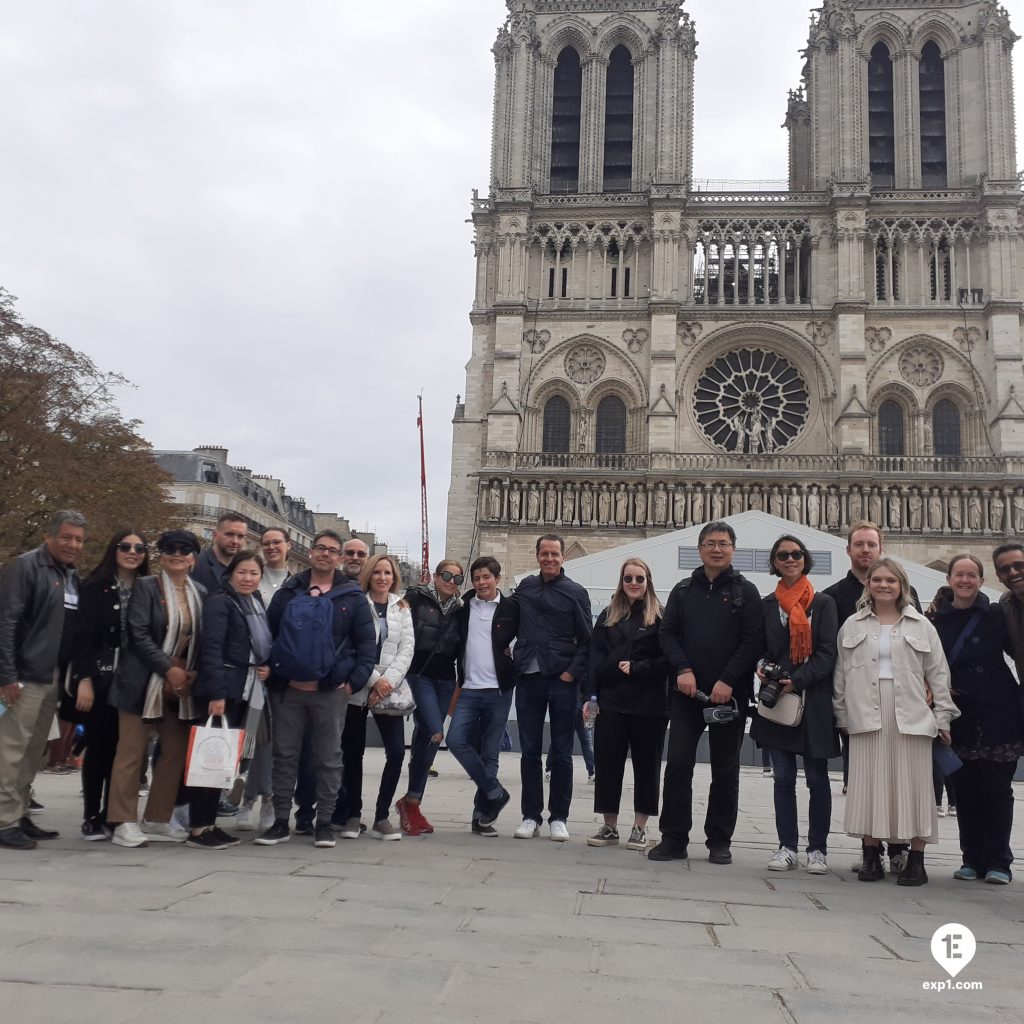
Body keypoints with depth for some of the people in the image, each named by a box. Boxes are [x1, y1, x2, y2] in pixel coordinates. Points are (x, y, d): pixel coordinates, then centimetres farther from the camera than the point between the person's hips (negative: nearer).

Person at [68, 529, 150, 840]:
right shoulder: (96, 587, 0)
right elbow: (83, 635, -4)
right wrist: (84, 679, -12)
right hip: (100, 679, -2)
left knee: (122, 750, 5)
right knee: (97, 748, 3)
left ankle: (111, 815, 14)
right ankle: (91, 817, 13)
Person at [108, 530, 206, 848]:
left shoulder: (200, 593, 10)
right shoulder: (145, 587, -3)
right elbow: (138, 634, -11)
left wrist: (193, 673, -3)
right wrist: (169, 669, -15)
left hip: (182, 684, 5)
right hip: (145, 681, -5)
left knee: (176, 752, 6)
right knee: (131, 751, -2)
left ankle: (157, 820, 17)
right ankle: (124, 822, 6)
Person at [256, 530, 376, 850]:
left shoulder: (352, 598, 2)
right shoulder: (288, 593, 8)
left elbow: (367, 643, 0)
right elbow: (267, 634, 9)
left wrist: (354, 682, -8)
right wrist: (268, 671, 0)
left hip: (330, 691, -2)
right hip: (287, 690, 2)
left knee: (328, 758, 5)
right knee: (284, 756, 6)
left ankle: (324, 823, 14)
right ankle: (281, 822, 15)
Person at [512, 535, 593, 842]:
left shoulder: (576, 593, 0)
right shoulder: (525, 587, 10)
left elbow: (586, 640, -1)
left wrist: (573, 673, -10)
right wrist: (511, 655, 9)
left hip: (562, 680, -3)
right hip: (528, 678, 3)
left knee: (561, 753, 3)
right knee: (529, 750, 6)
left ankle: (558, 818, 13)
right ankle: (531, 816, 15)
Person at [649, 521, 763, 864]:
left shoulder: (746, 592, 3)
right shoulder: (683, 590, 11)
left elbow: (753, 640, -5)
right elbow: (668, 633, 7)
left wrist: (728, 681, -15)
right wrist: (682, 669, -10)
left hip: (729, 694, -2)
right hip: (687, 692, 2)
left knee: (725, 769, 6)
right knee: (678, 763, -1)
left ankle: (720, 842, 16)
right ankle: (673, 839, 7)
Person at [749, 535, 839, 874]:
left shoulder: (823, 603, 2)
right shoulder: (767, 605, 10)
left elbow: (828, 653, -5)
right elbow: (761, 649, 12)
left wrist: (797, 680, -17)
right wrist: (762, 668, -10)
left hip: (814, 701, -2)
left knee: (817, 778, 4)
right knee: (783, 778, 6)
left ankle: (817, 849, 13)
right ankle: (786, 846, 14)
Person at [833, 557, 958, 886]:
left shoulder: (921, 626, 8)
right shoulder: (852, 626, 9)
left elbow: (938, 673, 8)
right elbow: (841, 674, 10)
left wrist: (943, 717, 3)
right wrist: (842, 715, 8)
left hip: (911, 718, -1)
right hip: (866, 717, 1)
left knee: (913, 786, 2)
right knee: (869, 785, 3)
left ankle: (916, 859, 11)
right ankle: (871, 857, 12)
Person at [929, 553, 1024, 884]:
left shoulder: (997, 616, -1)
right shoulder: (935, 620, 3)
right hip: (958, 720, 2)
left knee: (997, 788, 2)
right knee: (965, 790, 7)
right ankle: (972, 859, 18)